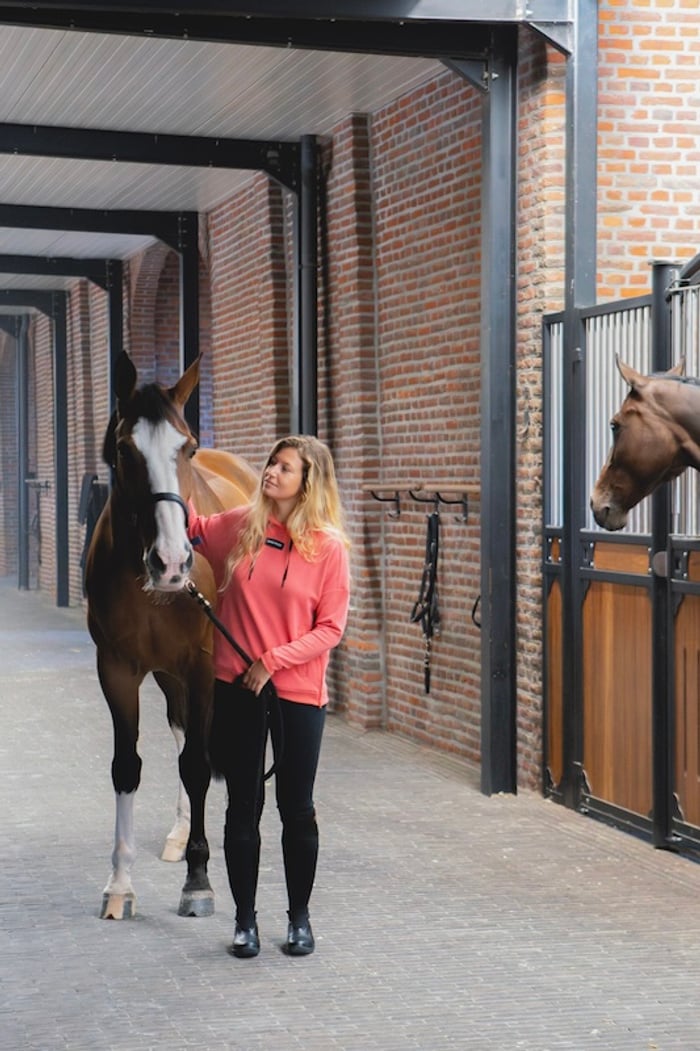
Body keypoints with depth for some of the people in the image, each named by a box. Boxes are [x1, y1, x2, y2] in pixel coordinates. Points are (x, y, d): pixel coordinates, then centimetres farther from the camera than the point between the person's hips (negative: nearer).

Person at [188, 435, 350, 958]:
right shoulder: (240, 526, 1)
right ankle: (245, 919, 18)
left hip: (298, 692, -2)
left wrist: (275, 660, -16)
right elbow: (192, 528, 20)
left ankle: (300, 917, 23)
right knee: (243, 806, 7)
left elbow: (331, 628, -7)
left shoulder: (329, 547, -7)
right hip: (237, 689, 2)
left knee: (297, 808, 7)